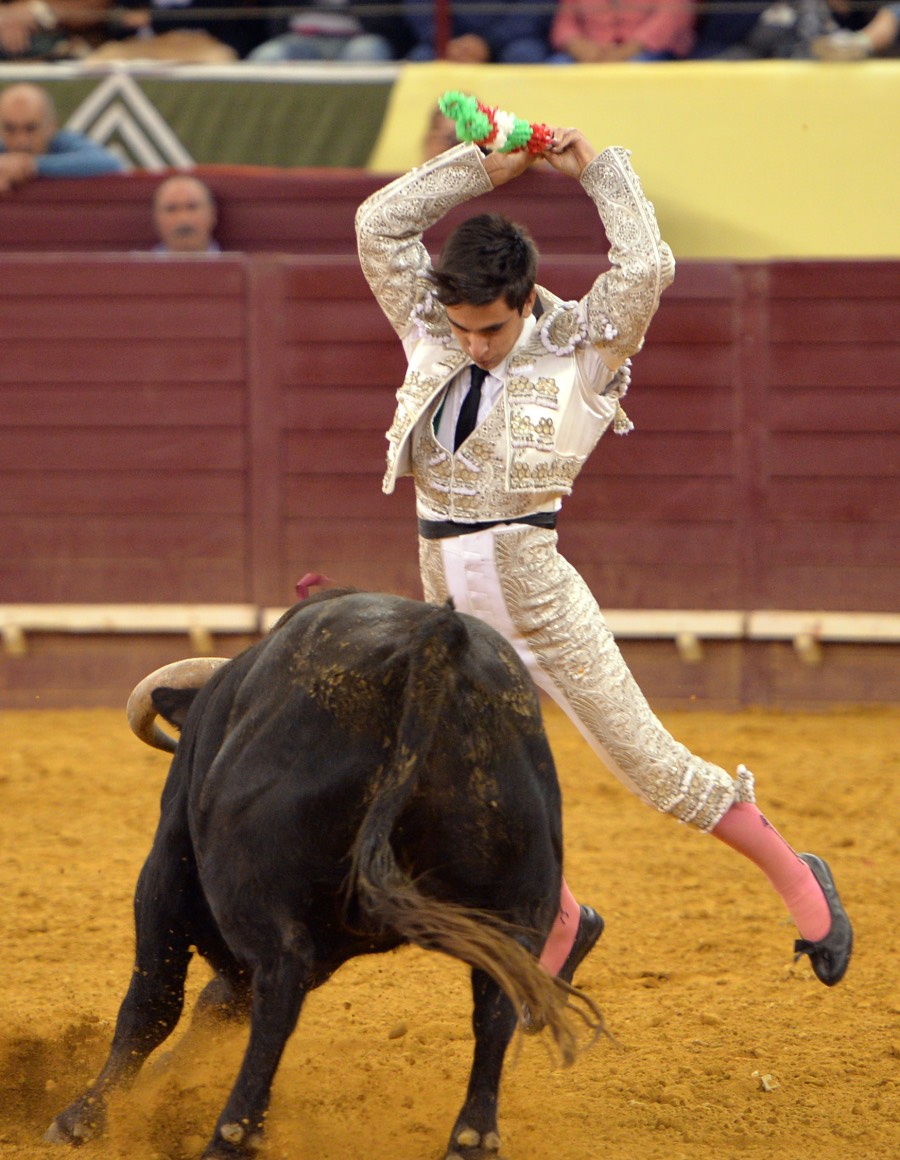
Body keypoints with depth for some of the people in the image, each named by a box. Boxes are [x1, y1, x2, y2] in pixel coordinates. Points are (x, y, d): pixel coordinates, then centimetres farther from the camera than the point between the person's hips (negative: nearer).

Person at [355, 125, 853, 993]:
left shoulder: (580, 350, -7)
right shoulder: (430, 333, 6)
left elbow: (647, 267, -21)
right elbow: (380, 223, 2)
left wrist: (598, 171, -7)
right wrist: (494, 168, 0)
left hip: (534, 587, -5)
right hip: (447, 598, 5)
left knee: (646, 760, -4)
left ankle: (794, 877, 12)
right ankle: (558, 922, 33)